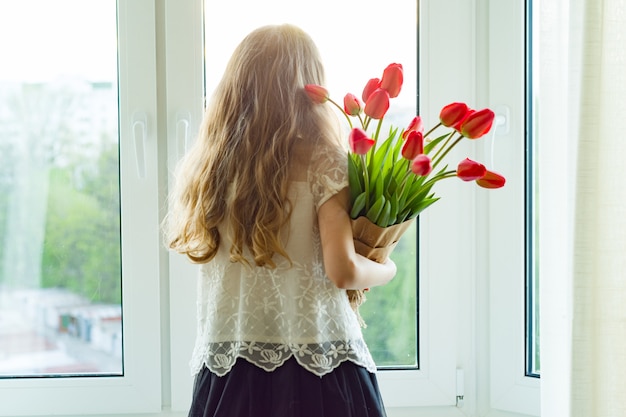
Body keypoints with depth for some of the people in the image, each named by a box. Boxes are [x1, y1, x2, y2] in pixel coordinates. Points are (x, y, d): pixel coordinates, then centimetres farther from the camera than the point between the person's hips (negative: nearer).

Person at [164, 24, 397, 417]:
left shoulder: (205, 166, 0)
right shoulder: (323, 163, -11)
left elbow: (189, 239, 14)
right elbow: (343, 270, -15)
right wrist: (387, 269, 4)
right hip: (319, 365, -3)